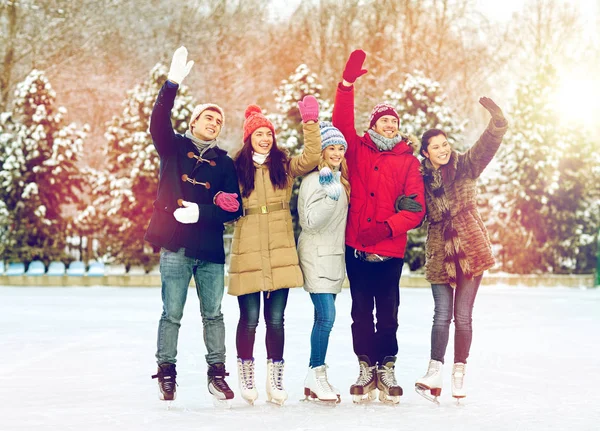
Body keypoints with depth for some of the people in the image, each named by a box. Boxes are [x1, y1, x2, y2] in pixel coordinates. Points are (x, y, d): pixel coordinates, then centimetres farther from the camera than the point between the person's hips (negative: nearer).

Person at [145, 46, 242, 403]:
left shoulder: (225, 163, 11)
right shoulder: (175, 147, 7)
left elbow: (235, 208, 3)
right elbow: (158, 123, -14)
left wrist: (201, 212, -14)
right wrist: (173, 83, -27)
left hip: (211, 250, 2)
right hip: (176, 247, -2)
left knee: (213, 314, 6)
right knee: (172, 314, 0)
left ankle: (217, 373, 14)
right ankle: (166, 373, 9)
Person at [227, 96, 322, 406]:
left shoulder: (284, 166, 9)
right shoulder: (237, 169, 6)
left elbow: (311, 157, -8)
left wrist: (310, 123, -15)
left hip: (280, 256, 1)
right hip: (247, 256, -1)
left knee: (276, 319, 3)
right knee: (250, 318, 1)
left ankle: (275, 378, 15)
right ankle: (246, 373, 21)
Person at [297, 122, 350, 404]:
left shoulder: (340, 180, 14)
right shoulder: (314, 180, -11)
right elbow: (310, 222, -20)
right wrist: (330, 195, -27)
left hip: (334, 255, 8)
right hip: (316, 256, -8)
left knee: (323, 317, 7)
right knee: (326, 316, -15)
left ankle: (316, 379, 10)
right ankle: (315, 377, -8)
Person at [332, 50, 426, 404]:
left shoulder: (409, 161, 4)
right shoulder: (358, 149, 9)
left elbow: (416, 207, -3)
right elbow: (342, 121, -3)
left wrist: (387, 228, -18)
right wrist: (348, 83, -13)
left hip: (390, 249, -1)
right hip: (356, 246, 1)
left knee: (388, 313, 2)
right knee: (361, 311, 6)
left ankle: (388, 370, 11)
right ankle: (367, 369, 14)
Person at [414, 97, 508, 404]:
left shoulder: (465, 166, 3)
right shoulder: (421, 178, 5)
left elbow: (489, 143, -10)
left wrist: (497, 121, -27)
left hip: (470, 251, 0)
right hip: (439, 254, 1)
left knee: (462, 315, 3)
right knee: (442, 315, -5)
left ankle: (459, 374, 12)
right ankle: (434, 375, -4)